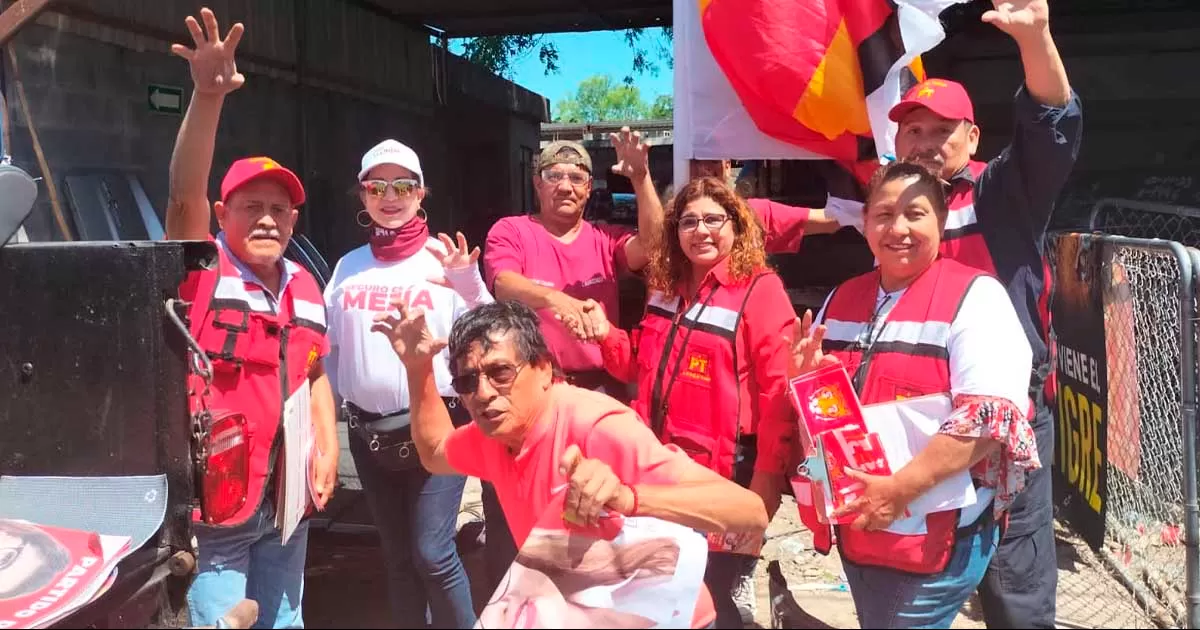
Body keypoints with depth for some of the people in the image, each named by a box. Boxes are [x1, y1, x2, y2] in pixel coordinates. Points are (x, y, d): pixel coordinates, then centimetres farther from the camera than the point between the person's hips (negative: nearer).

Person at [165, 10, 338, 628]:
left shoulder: (304, 286, 7)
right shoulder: (202, 271, -8)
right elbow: (183, 194, -26)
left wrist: (327, 448, 6)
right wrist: (208, 97, -35)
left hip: (286, 499, 6)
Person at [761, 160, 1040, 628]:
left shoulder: (974, 297, -11)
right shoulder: (842, 299, 8)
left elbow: (990, 417, -21)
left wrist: (900, 489, -26)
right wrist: (804, 378, -6)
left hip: (936, 534, -6)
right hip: (855, 526, 6)